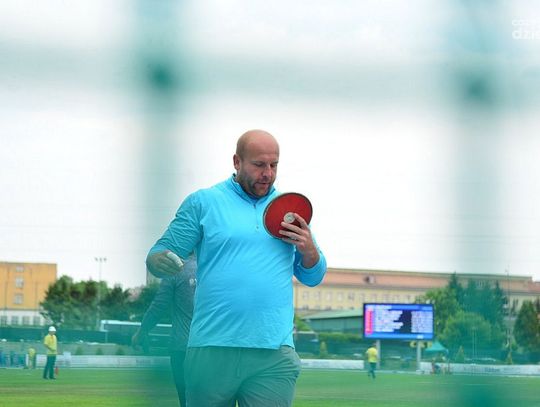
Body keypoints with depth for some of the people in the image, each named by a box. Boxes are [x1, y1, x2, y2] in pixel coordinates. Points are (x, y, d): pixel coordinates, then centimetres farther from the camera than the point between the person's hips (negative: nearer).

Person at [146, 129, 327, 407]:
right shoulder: (202, 202, 6)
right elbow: (159, 254, 5)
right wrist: (160, 262, -19)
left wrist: (308, 249, -1)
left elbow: (313, 277, 20)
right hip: (211, 351, -2)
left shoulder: (290, 208, 16)